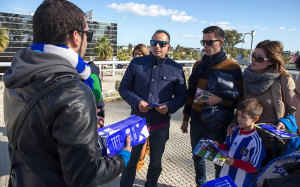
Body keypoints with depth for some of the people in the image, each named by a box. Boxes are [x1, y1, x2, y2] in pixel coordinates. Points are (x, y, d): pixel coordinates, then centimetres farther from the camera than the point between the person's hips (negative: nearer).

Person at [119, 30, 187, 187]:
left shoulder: (176, 69, 1)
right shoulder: (136, 63, 1)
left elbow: (182, 95, 5)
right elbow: (123, 88, 2)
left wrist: (170, 106, -15)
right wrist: (137, 102, -15)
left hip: (161, 124, 1)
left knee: (156, 162, 19)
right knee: (130, 160, 13)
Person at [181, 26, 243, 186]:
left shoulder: (232, 68, -8)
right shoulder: (198, 65, 8)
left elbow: (238, 98, -8)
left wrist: (220, 100, -26)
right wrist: (186, 118, 14)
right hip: (196, 123, 5)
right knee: (197, 157, 19)